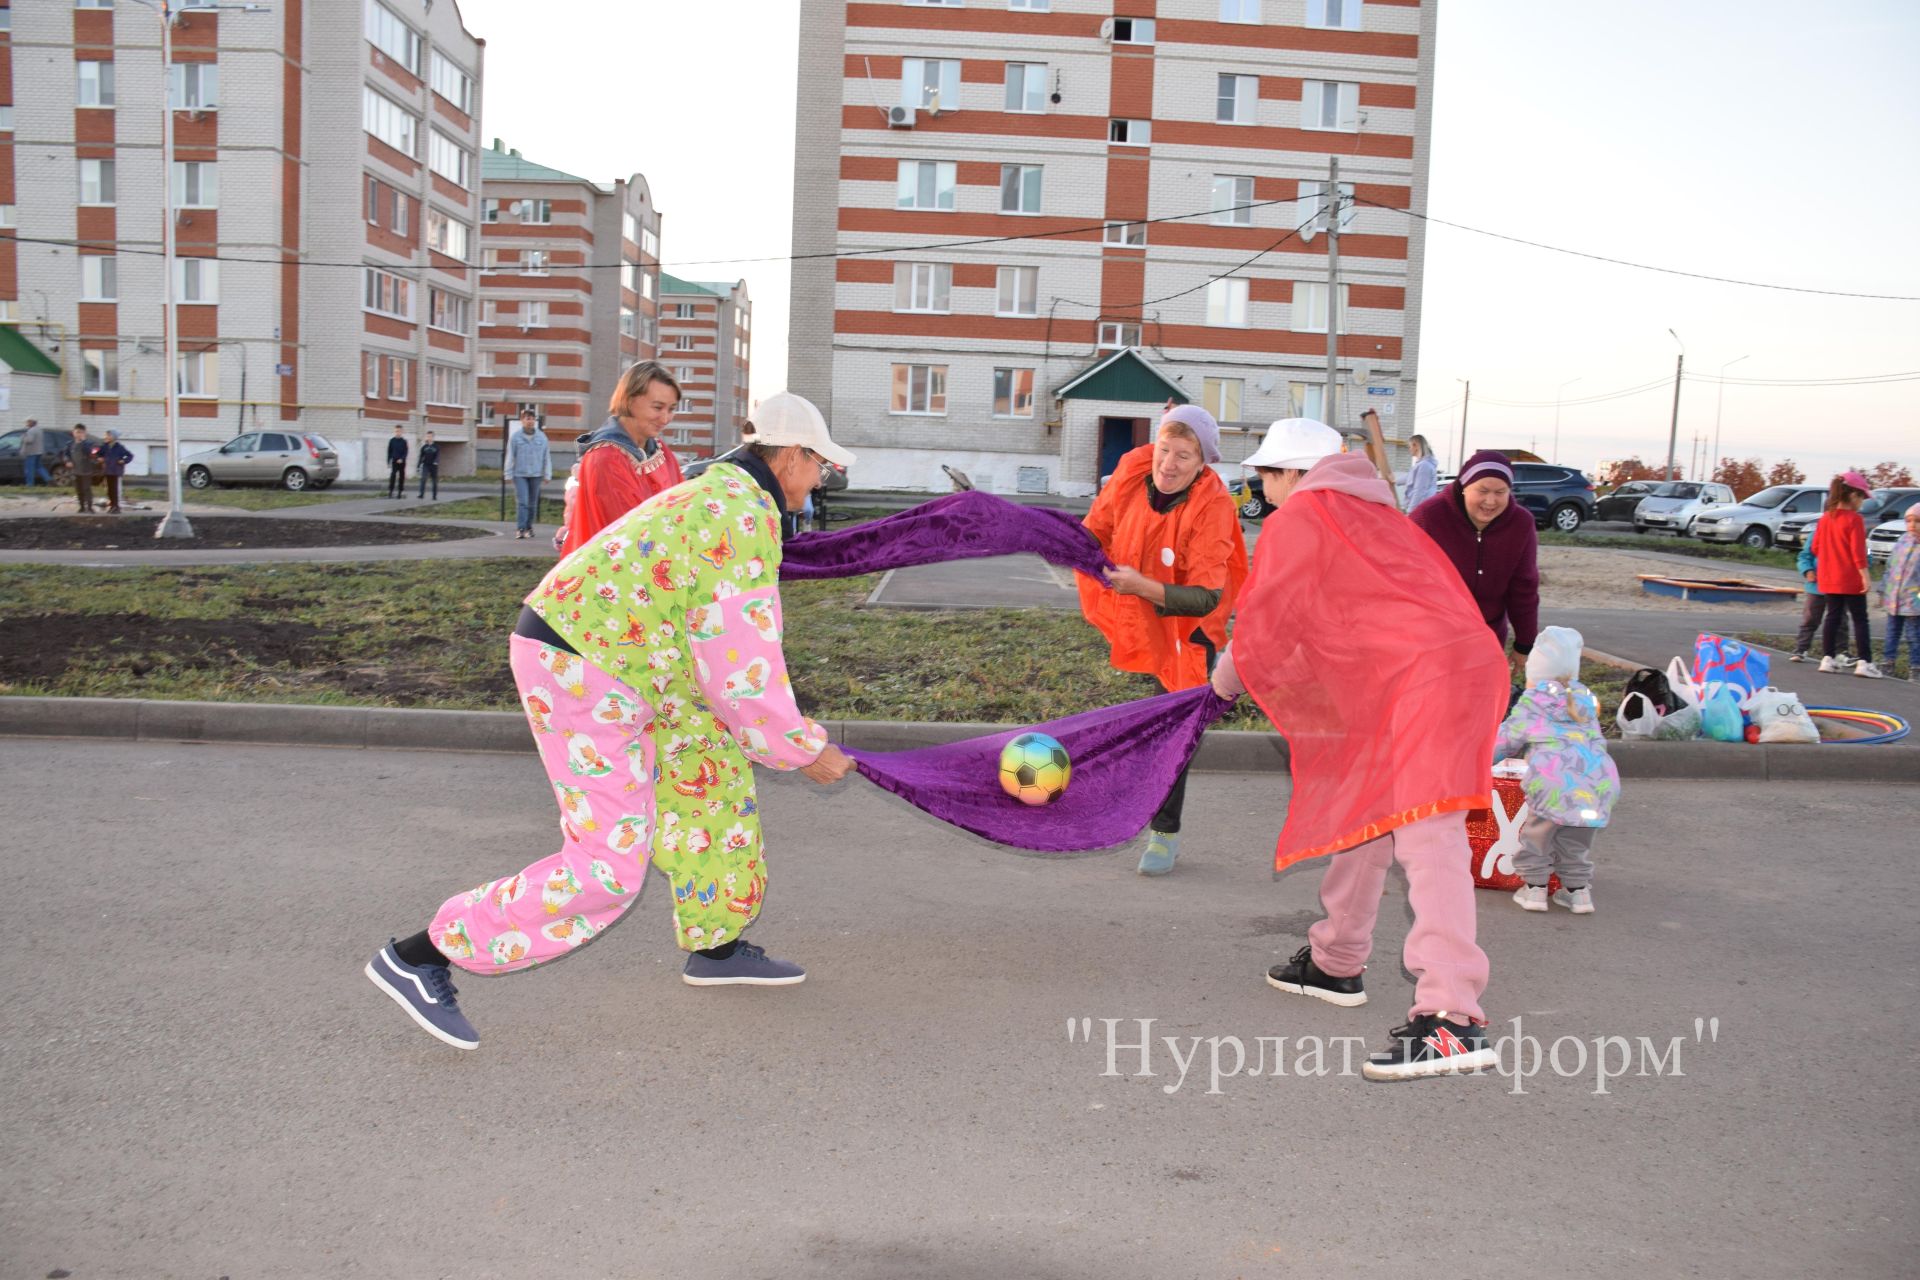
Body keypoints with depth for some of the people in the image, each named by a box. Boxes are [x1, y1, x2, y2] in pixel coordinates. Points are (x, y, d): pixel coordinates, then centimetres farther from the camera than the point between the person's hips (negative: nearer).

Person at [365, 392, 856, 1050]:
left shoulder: (714, 497, 16)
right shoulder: (747, 520, -17)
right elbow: (738, 664, -20)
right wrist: (803, 750, -8)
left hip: (586, 654, 11)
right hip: (582, 676, -11)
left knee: (712, 777, 17)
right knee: (607, 870, -8)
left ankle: (715, 945, 29)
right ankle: (418, 956, -2)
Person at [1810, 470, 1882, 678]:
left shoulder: (1825, 517, 6)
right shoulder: (1854, 519, -14)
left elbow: (1816, 548, 12)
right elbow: (1858, 552, -17)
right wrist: (1865, 576, -15)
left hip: (1829, 579, 6)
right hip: (1851, 580, -6)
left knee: (1833, 617, 12)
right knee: (1860, 620, -1)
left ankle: (1828, 658, 13)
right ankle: (1864, 661, -4)